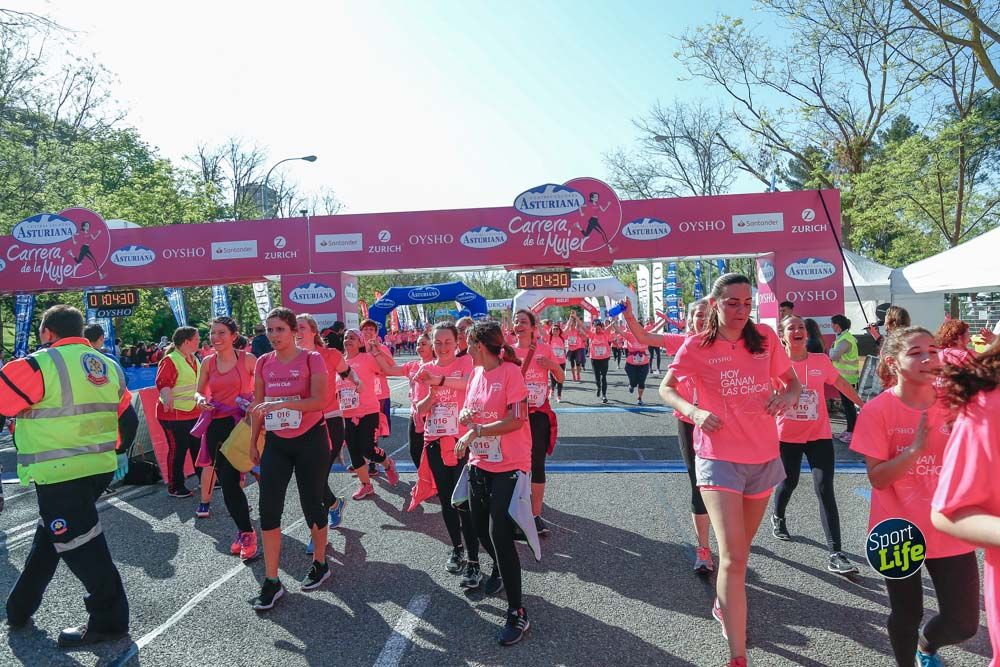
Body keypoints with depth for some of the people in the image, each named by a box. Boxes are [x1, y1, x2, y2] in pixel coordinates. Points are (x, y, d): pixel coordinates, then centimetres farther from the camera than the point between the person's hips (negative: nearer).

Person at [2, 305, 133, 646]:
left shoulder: (39, 365, -12)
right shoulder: (108, 366, 10)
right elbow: (129, 418, 16)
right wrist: (121, 452, 29)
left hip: (60, 475, -7)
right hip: (101, 467, 8)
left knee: (80, 545, 3)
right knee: (51, 534, 23)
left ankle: (109, 620, 14)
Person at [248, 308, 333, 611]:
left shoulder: (311, 359, -9)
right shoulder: (263, 362, 4)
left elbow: (319, 401, -19)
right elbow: (257, 406, 11)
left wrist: (280, 403, -30)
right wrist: (253, 442, 11)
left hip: (310, 440, -4)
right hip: (276, 443, 4)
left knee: (311, 503, 7)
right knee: (268, 508, -1)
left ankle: (320, 564, 29)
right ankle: (271, 581, 10)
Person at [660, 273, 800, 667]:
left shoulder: (765, 338, -1)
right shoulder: (697, 346, -9)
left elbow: (793, 381, 11)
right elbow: (666, 389, 0)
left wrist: (787, 397, -13)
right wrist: (694, 412, -20)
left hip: (764, 457, 4)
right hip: (719, 458, -4)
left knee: (741, 547, 23)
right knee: (733, 557, -12)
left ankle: (723, 605, 50)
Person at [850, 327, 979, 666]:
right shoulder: (877, 410, -14)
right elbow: (878, 478, -15)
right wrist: (916, 448, -28)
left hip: (950, 532, 3)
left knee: (964, 623, 9)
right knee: (907, 615, 12)